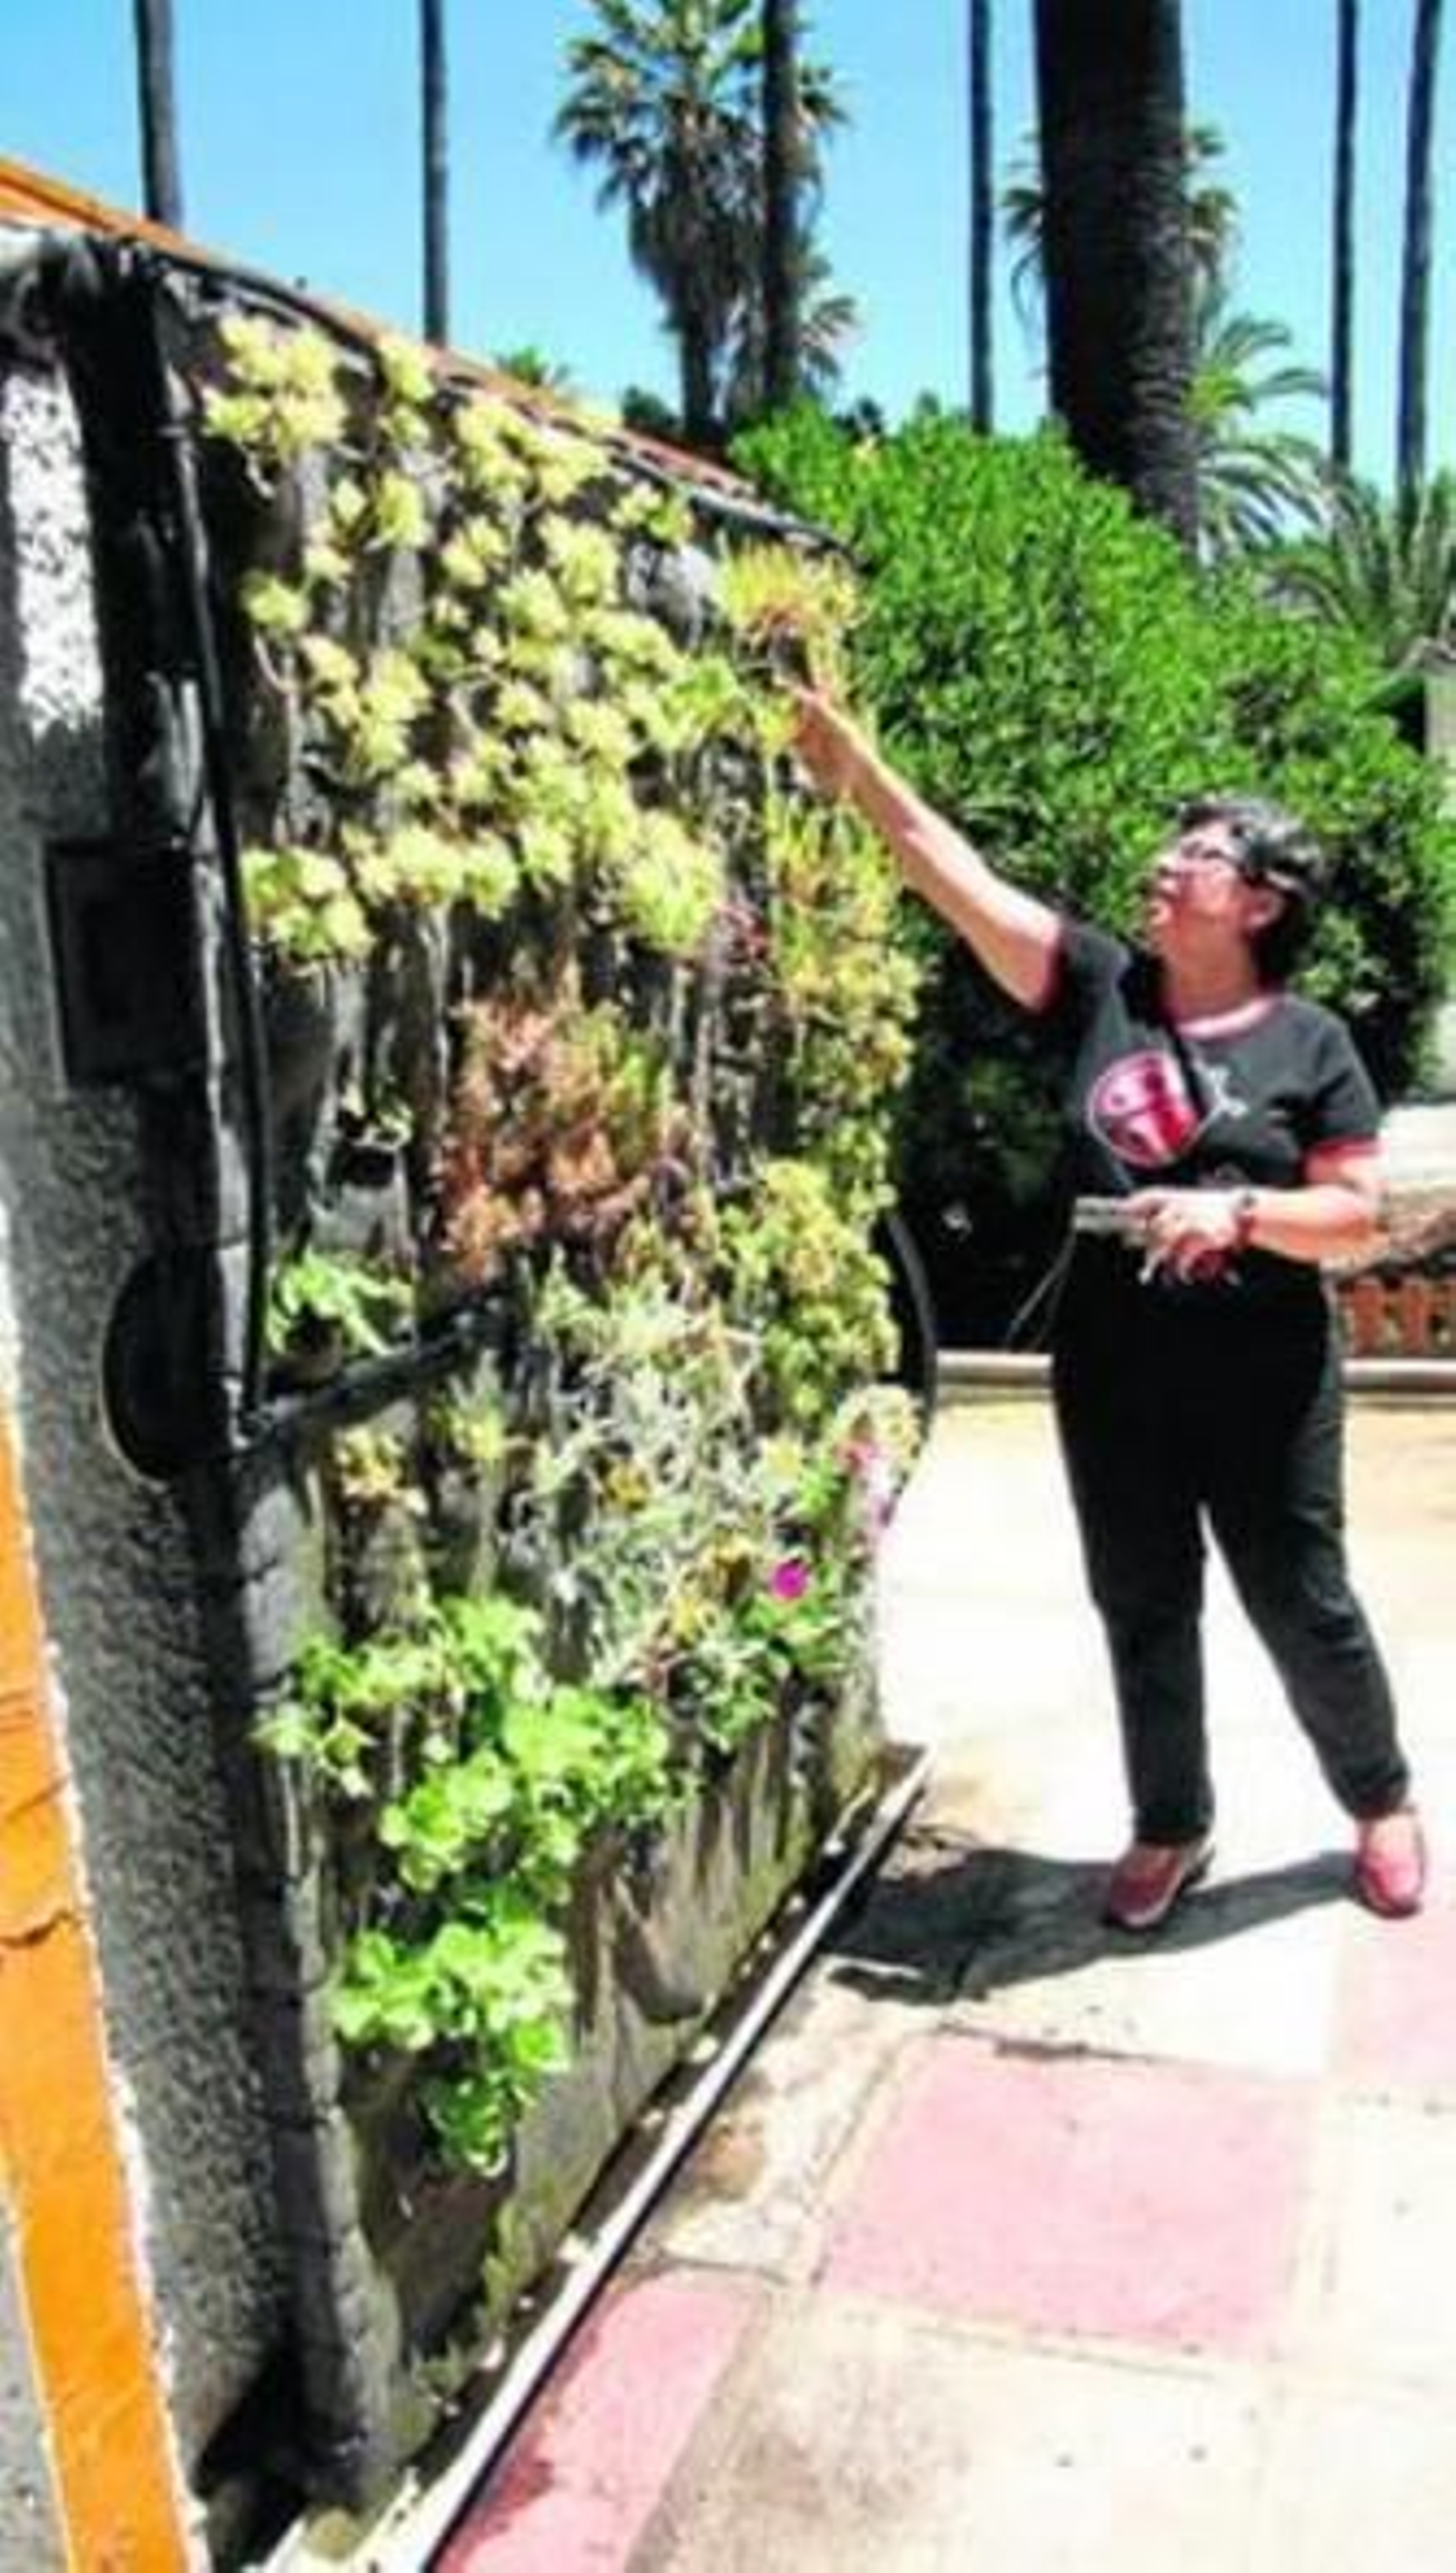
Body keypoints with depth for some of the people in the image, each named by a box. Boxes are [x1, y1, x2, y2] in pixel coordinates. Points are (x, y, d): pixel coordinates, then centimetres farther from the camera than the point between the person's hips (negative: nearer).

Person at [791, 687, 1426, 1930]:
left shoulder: (1310, 1041, -4)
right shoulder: (1102, 988, 1)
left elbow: (1359, 1212, -6)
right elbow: (962, 875, -4)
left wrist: (1238, 1212, -22)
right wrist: (854, 766, -10)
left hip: (1264, 1380, -2)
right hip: (1112, 1372, 3)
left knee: (1302, 1603, 10)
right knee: (1143, 1609, 14)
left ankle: (1384, 1804, 35)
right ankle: (1171, 1828, 33)